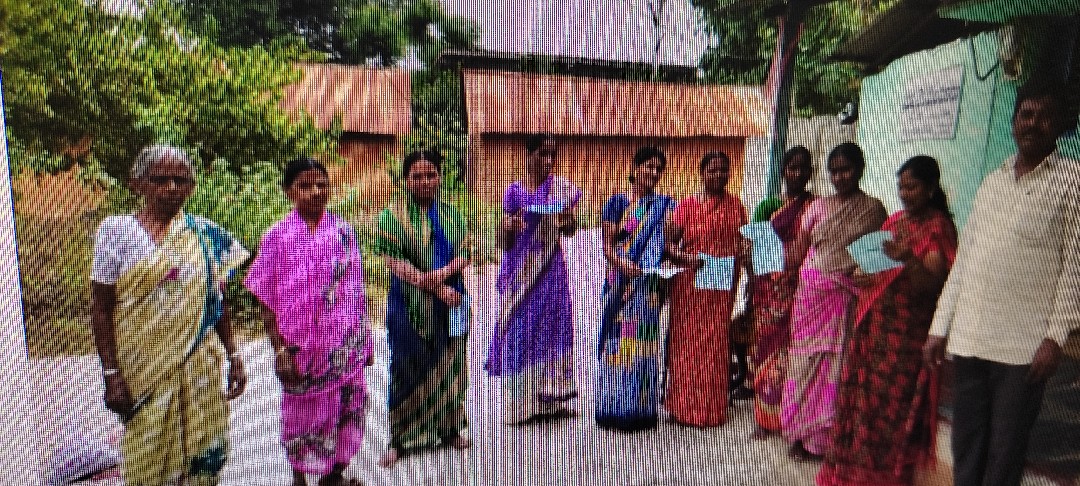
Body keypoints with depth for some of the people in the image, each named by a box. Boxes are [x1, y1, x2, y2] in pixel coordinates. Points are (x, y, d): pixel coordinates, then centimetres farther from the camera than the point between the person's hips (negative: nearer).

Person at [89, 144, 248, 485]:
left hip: (200, 367, 2)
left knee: (203, 457, 8)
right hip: (142, 370, -2)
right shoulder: (116, 231, -3)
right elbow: (101, 310, -3)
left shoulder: (206, 235, 4)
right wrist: (111, 374, -7)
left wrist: (233, 356, 5)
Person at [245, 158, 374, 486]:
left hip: (344, 344, 2)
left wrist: (364, 340, 7)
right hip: (301, 347, -1)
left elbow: (356, 292, 5)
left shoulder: (344, 232, 1)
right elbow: (267, 302, -3)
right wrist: (280, 349, -9)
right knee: (302, 413, 13)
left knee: (347, 407, 9)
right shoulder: (278, 237, -4)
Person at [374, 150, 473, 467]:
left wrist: (443, 272, -18)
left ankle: (449, 429, 25)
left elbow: (464, 254, 3)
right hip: (409, 306, -3)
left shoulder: (451, 215, 10)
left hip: (450, 304, 3)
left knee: (449, 367, 9)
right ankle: (399, 440, 15)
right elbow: (395, 262, -10)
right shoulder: (391, 217, -2)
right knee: (407, 371, 2)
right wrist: (436, 287, -16)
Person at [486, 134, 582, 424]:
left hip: (550, 270, 2)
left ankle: (549, 398, 14)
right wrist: (510, 226, -22)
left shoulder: (562, 189, 5)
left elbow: (571, 230, 9)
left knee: (552, 324, 3)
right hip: (520, 269, -1)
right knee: (519, 330, 0)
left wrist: (566, 222, -14)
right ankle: (520, 403, 10)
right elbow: (504, 242, 0)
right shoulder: (515, 191, 0)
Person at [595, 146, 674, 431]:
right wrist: (623, 264, -19)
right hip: (620, 282, 0)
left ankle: (640, 409, 10)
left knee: (642, 342, 2)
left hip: (648, 286, 1)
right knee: (617, 341, 3)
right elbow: (607, 244, -1)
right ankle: (612, 408, 13)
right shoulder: (617, 202, 5)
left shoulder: (665, 206, 9)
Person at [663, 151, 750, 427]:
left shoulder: (735, 206, 9)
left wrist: (744, 254, -7)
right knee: (689, 342, 3)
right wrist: (685, 257, -23)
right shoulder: (688, 205, -2)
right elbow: (668, 241, -6)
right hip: (691, 283, -3)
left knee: (717, 343, 9)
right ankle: (685, 406, 16)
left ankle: (713, 407, 22)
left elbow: (743, 240, 14)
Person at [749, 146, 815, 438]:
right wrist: (752, 292, 3)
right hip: (769, 285, 2)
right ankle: (765, 417, 13)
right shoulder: (768, 205, 10)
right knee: (766, 345, 3)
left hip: (801, 287, -1)